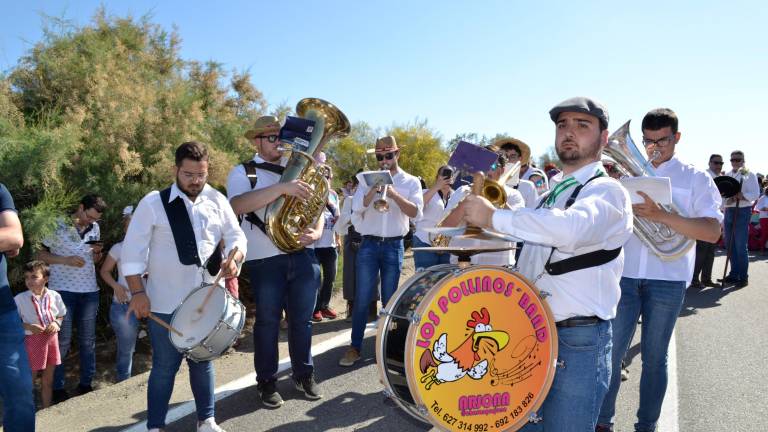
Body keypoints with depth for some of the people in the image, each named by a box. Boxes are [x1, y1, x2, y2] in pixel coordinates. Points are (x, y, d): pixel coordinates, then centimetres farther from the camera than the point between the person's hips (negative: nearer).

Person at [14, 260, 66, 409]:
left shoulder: (54, 296, -1)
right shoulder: (20, 299, -8)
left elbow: (61, 315, 11)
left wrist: (56, 323, -9)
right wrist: (28, 326, -19)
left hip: (51, 339, 3)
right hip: (32, 340, -3)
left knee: (48, 380, 15)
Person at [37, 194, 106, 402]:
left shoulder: (95, 228, 8)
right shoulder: (58, 226, -5)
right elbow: (41, 254, -2)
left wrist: (97, 252, -5)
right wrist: (65, 260, -17)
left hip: (89, 291, 4)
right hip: (63, 291, -4)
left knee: (88, 340, 9)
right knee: (62, 342, 0)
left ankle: (86, 384, 19)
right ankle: (58, 389, 12)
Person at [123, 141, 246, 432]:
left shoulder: (217, 201, 4)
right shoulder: (153, 202, -6)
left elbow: (236, 236, 8)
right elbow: (132, 250, -7)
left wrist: (234, 258, -13)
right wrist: (137, 292, -11)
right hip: (166, 303, -3)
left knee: (203, 362, 16)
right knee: (165, 366, 6)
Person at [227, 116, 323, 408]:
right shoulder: (243, 172, 0)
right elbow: (238, 205, -20)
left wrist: (316, 231, -8)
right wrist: (282, 188, -29)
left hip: (303, 256, 4)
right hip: (265, 260, -4)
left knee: (302, 320, 11)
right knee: (267, 322, 6)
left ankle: (304, 375, 27)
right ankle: (267, 382, 21)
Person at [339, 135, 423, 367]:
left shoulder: (411, 182, 4)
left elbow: (416, 213, -10)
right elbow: (357, 208, -5)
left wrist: (394, 194, -21)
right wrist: (374, 189, -17)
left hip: (394, 246, 0)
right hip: (369, 244, 1)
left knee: (389, 300, 7)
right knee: (362, 299, 0)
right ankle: (355, 347, 8)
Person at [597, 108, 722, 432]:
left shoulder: (695, 179, 3)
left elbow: (712, 232, -9)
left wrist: (661, 215, -21)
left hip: (668, 280, -1)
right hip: (624, 275, 2)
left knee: (654, 357, 9)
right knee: (611, 352, 2)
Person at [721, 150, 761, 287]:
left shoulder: (749, 175, -2)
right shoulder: (726, 176, 12)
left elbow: (756, 194, -10)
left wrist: (742, 196, -25)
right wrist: (728, 199, -12)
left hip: (743, 211, -5)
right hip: (728, 210, 5)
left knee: (741, 246, -5)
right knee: (730, 244, 10)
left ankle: (743, 277, 3)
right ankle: (734, 274, 20)